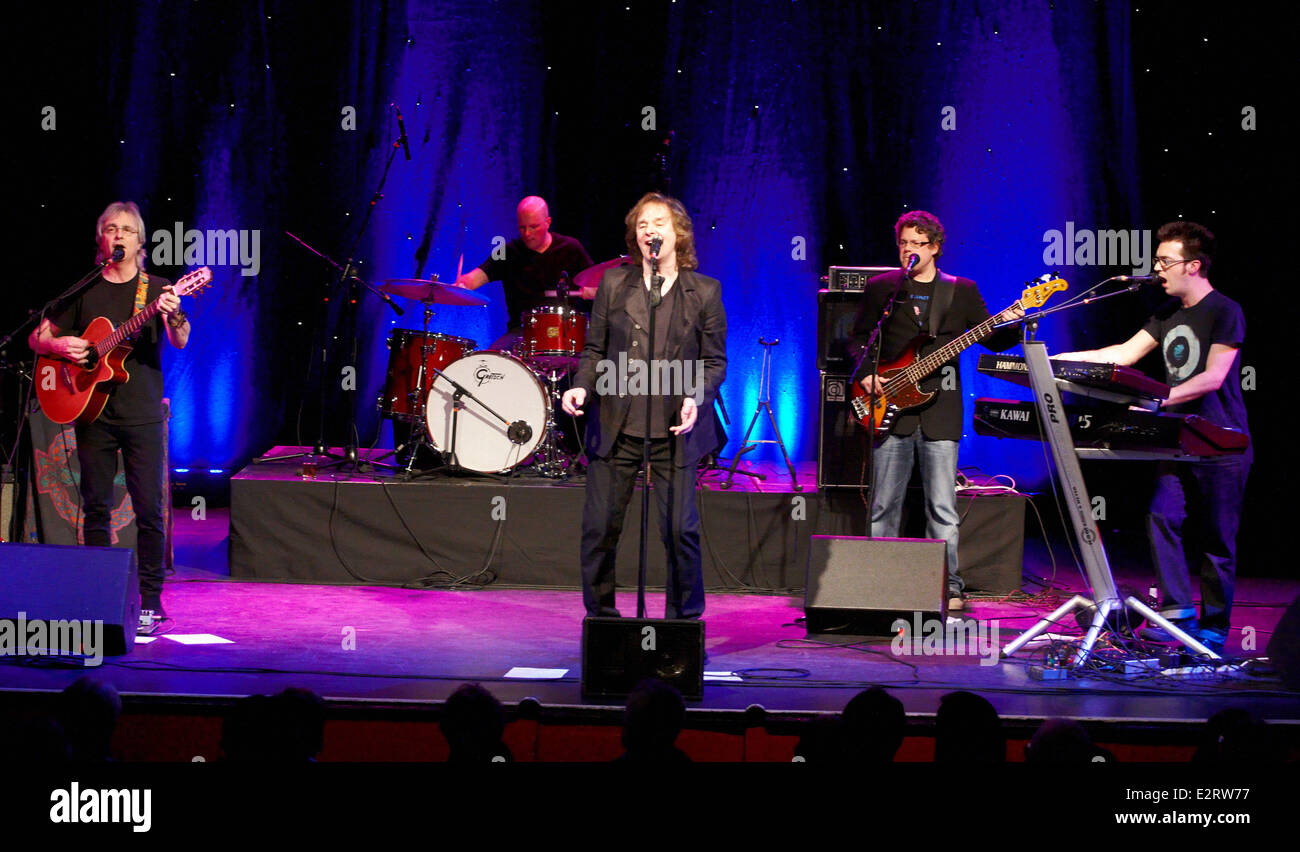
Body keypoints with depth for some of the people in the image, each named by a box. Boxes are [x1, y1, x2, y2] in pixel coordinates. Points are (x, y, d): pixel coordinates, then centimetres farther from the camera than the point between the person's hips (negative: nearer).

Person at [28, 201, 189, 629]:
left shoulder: (157, 289, 6)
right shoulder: (83, 290, 11)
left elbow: (181, 343, -9)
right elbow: (36, 337, 14)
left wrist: (173, 316, -31)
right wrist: (59, 345, -9)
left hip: (142, 414, -2)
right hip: (92, 412, 2)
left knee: (149, 508, -6)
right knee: (96, 507, 5)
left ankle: (151, 599, 1)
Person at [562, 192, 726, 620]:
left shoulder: (705, 291, 4)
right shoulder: (613, 283, 8)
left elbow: (715, 360, 6)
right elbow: (594, 349, 11)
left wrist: (695, 398, -12)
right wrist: (581, 386, -7)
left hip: (674, 428, -1)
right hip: (614, 425, 2)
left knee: (680, 529, -3)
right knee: (599, 527, 1)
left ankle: (684, 619, 13)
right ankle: (599, 616, 17)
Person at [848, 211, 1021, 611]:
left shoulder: (961, 291, 9)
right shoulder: (880, 288, 9)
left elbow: (992, 340, 8)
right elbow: (858, 339, 13)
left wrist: (1010, 325, -12)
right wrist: (866, 373, -4)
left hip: (939, 410, -1)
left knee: (942, 508, -1)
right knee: (884, 504, 3)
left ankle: (948, 586, 6)